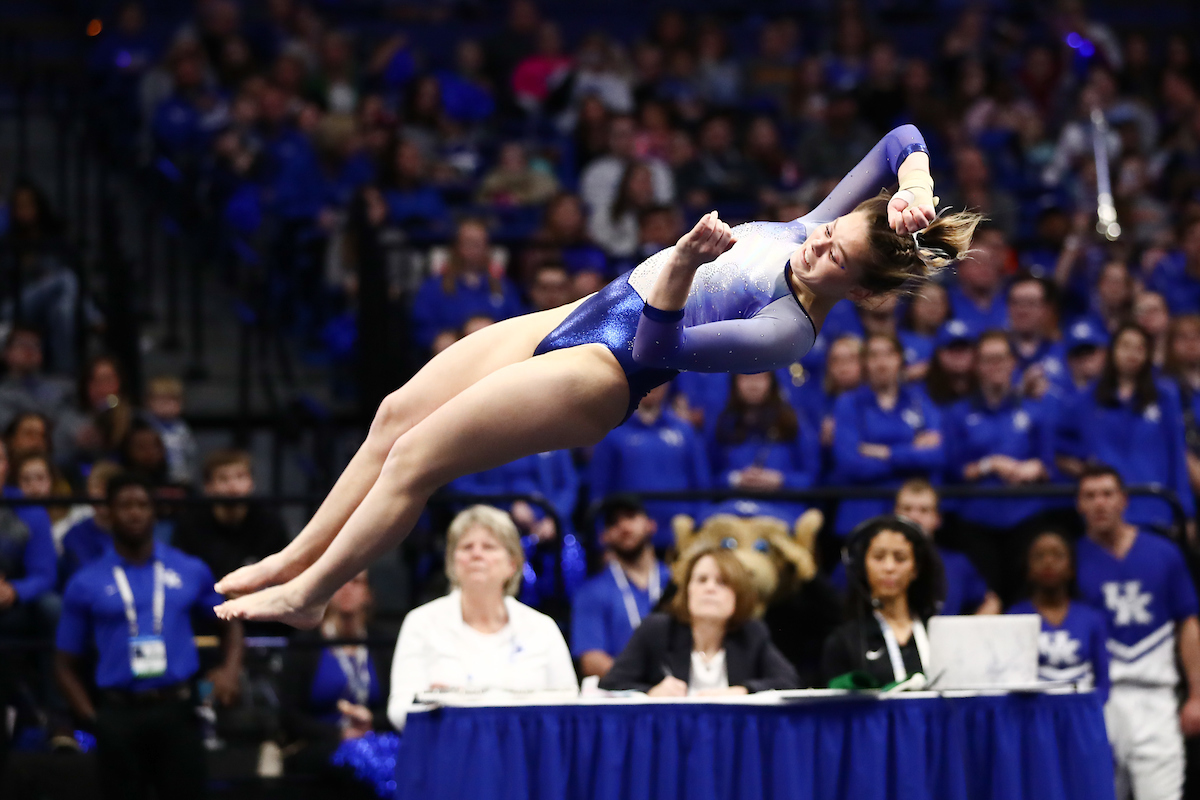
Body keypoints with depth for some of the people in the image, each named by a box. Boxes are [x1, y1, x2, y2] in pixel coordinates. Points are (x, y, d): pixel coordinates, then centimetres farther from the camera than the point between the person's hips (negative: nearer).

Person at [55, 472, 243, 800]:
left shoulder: (192, 572, 9)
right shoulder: (86, 584, 6)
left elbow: (230, 623, 21)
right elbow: (67, 664, 9)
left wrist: (229, 670, 1)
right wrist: (92, 717, -4)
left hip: (177, 711, 1)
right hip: (118, 714, -1)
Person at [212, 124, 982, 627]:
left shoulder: (790, 330, -24)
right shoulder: (814, 228, -3)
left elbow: (665, 344, -27)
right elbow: (903, 138, 3)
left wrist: (683, 262, -43)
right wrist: (916, 192, -18)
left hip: (601, 372, -9)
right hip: (579, 316, 9)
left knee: (415, 456, -11)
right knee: (398, 412, 8)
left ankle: (307, 595, 7)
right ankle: (292, 559, 21)